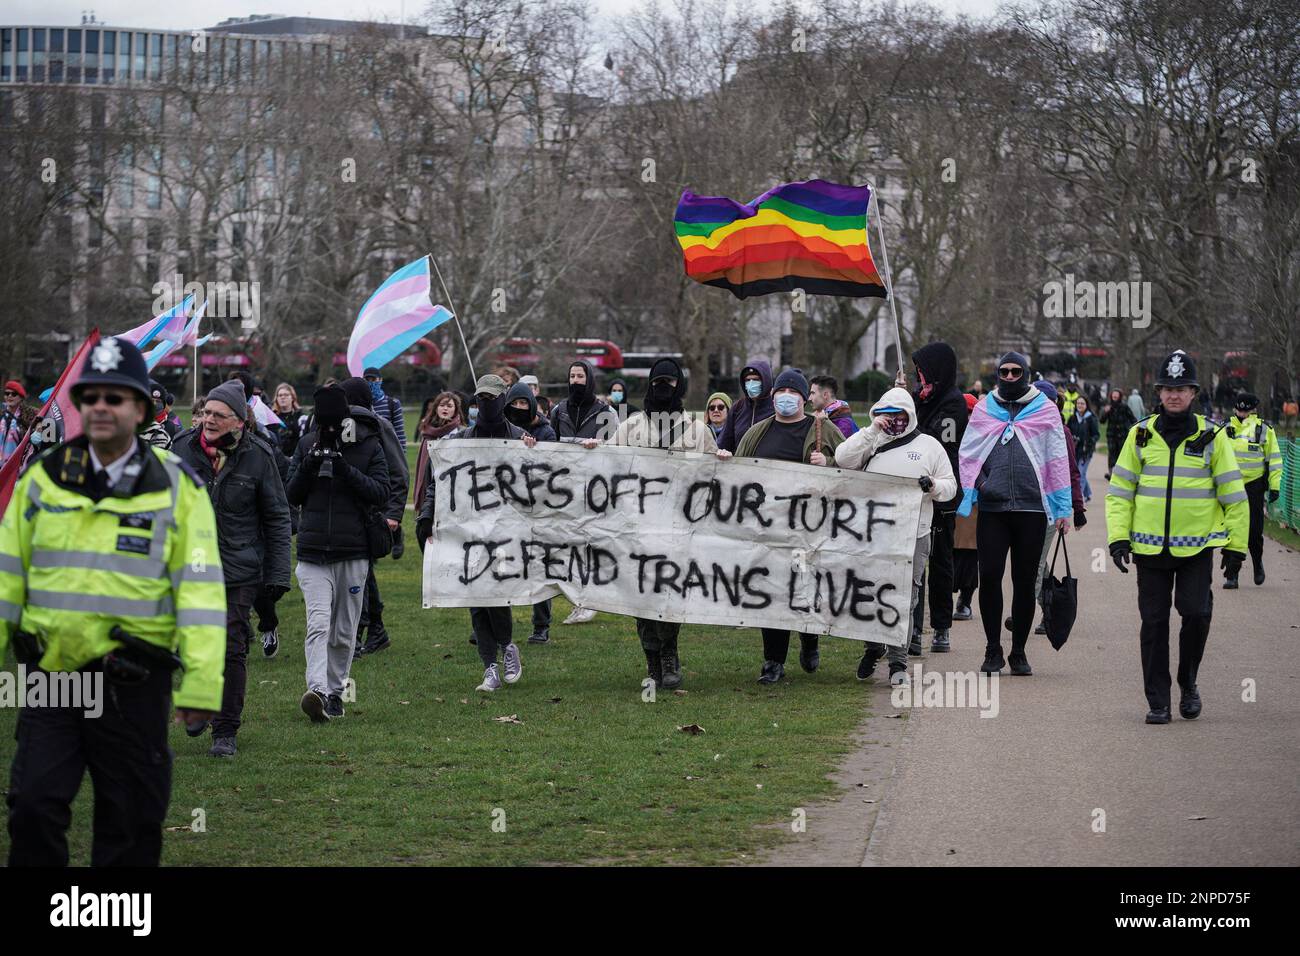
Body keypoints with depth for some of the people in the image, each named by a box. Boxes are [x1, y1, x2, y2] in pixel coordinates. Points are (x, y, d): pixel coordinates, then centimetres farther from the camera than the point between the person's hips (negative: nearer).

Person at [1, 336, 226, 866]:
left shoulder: (177, 488, -1)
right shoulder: (45, 478, 6)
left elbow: (202, 589, -5)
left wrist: (201, 682, -11)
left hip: (133, 687, -2)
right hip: (51, 677, 2)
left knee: (132, 822, 6)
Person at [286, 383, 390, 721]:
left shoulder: (368, 447, 1)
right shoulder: (306, 445, 7)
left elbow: (382, 492, -7)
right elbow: (291, 496, 9)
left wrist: (347, 471, -19)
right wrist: (307, 468, -11)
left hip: (353, 553, 0)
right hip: (313, 553, 0)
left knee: (344, 630, 9)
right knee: (318, 623, -16)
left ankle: (335, 691, 23)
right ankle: (317, 690, -28)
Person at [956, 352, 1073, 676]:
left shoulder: (1045, 410, 5)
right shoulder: (984, 409, 10)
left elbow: (1058, 460, 4)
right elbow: (966, 454, 13)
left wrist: (1062, 508, 1)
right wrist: (971, 490, 2)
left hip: (1032, 507, -1)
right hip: (992, 509, 1)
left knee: (1025, 581, 5)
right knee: (989, 577, -3)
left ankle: (1019, 652, 14)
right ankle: (993, 650, 8)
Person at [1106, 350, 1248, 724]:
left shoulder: (1212, 437, 0)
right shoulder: (1141, 436, 4)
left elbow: (1233, 495, 4)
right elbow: (1119, 490, 7)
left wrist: (1236, 546, 3)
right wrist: (1118, 537, -2)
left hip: (1197, 547, -1)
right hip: (1149, 548, 2)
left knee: (1196, 612, -13)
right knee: (1154, 623, 3)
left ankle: (1188, 682, 13)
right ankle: (1158, 701, 13)